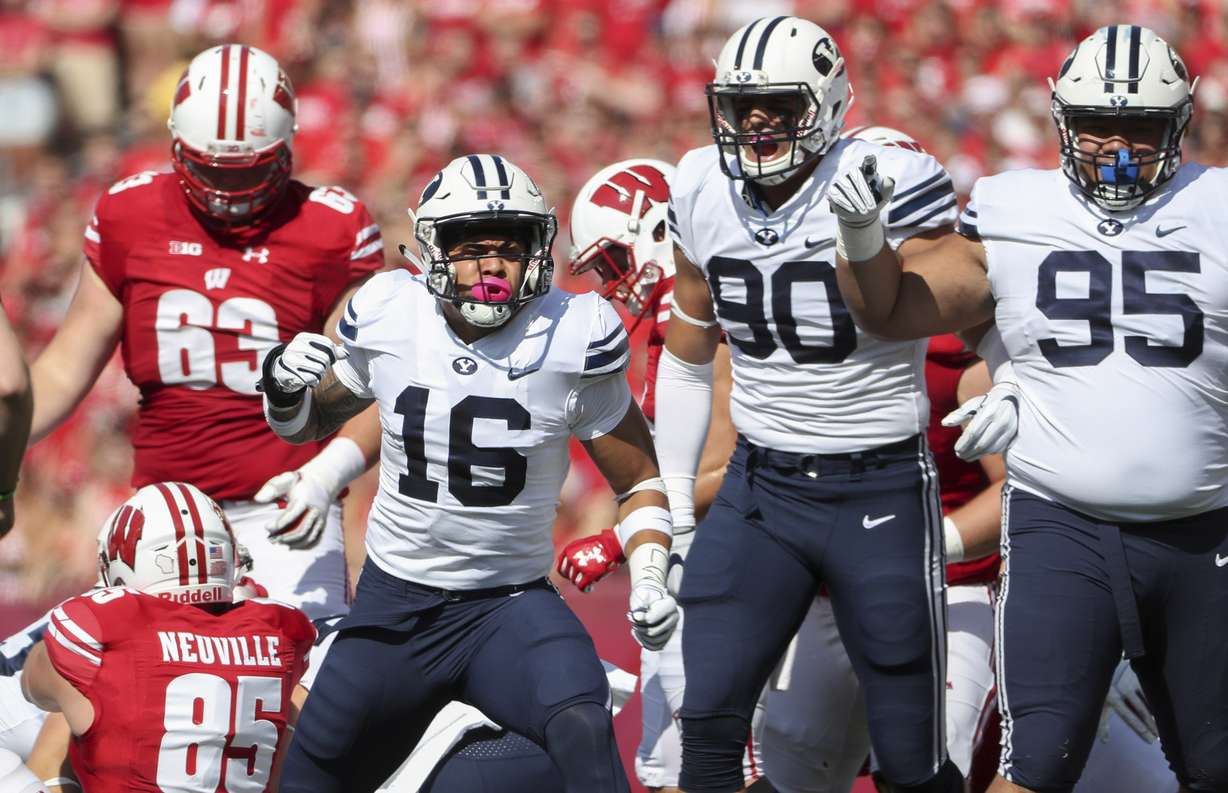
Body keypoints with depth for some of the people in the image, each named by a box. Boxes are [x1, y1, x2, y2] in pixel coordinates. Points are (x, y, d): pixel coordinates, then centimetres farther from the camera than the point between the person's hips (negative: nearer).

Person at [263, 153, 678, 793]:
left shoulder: (568, 342, -12)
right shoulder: (388, 320, -7)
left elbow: (638, 481, 0)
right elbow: (307, 424, 13)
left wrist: (649, 580, -15)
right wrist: (283, 385, -10)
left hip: (511, 607, -2)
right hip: (394, 604, 2)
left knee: (582, 730, -32)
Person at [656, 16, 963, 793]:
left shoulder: (887, 184, -14)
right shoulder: (704, 193, 2)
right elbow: (686, 359, 16)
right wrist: (668, 507, 16)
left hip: (881, 493, -4)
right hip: (760, 489, 4)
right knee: (707, 720, -8)